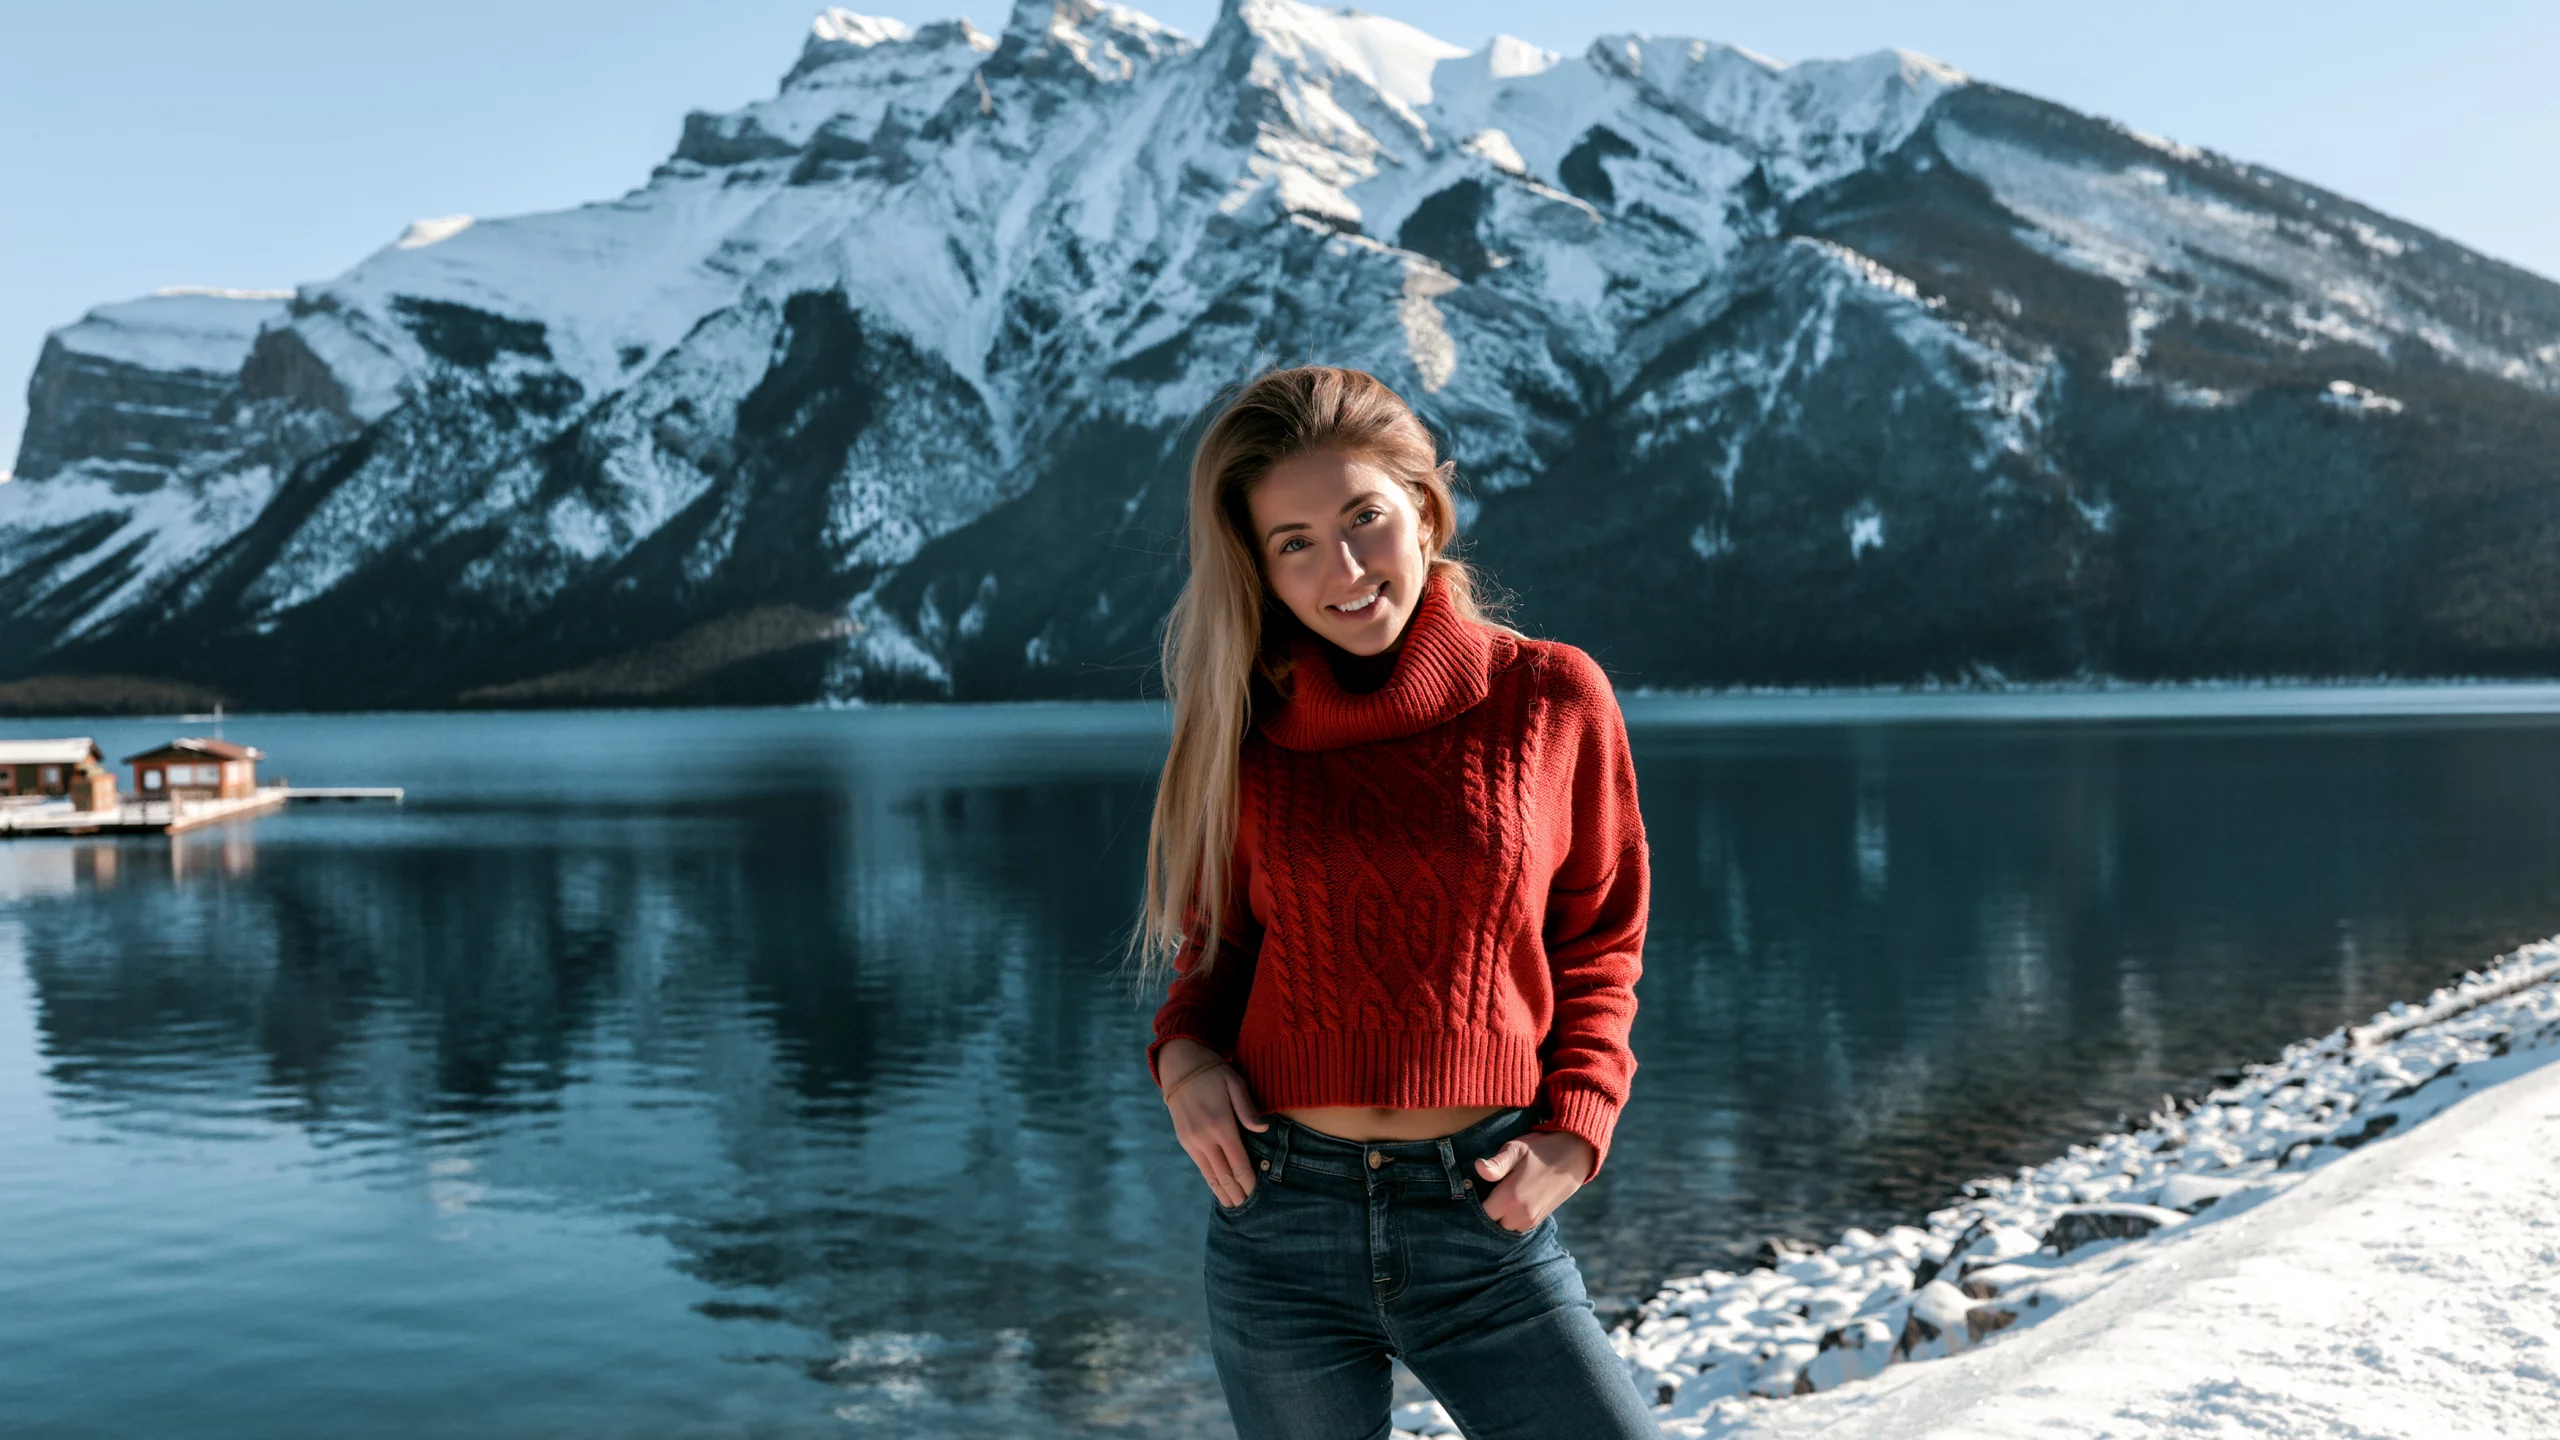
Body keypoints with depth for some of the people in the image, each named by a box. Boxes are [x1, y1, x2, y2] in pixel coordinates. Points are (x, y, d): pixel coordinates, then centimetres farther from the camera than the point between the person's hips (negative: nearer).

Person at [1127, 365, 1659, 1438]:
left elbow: (1598, 935, 8)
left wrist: (1573, 1130, -5)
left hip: (1484, 1218, -1)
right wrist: (1185, 1052, -6)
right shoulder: (1249, 722, 2)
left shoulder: (1550, 696, -2)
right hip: (1279, 1221, 1)